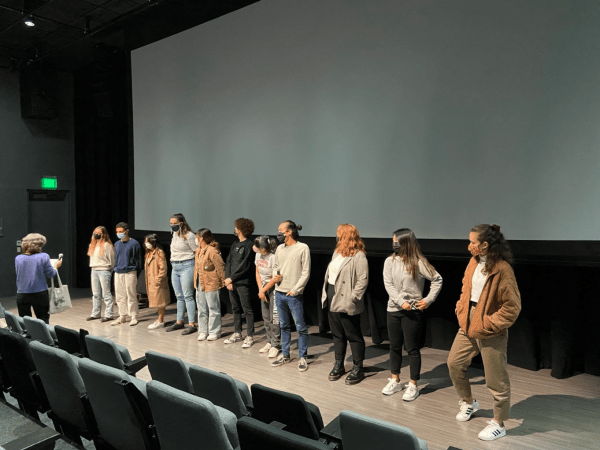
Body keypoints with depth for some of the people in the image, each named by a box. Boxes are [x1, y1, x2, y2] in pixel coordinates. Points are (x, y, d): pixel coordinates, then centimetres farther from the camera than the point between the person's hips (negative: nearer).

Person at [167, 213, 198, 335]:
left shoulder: (189, 235, -11)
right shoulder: (174, 235, 13)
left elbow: (197, 252, -9)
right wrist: (174, 264, 16)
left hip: (186, 266, -8)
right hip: (175, 267, 8)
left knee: (188, 296, -6)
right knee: (179, 296, 14)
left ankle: (192, 324, -2)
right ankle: (179, 322, 23)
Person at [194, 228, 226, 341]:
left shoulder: (212, 251, -17)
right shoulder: (198, 251, 11)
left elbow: (221, 267, -16)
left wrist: (224, 282, -13)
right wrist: (195, 281, 16)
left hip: (211, 285, -9)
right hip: (200, 284, 9)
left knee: (213, 309, 3)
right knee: (201, 309, 14)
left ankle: (214, 332, 13)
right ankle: (203, 331, 24)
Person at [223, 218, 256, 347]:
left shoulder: (248, 245, -9)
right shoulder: (234, 245, 15)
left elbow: (244, 266, -14)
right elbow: (228, 262, 10)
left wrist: (231, 278, -11)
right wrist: (228, 279, -2)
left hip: (243, 283, -8)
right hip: (232, 283, 8)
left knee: (247, 309, -2)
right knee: (235, 308, 15)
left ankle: (250, 336, 5)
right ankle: (237, 333, 26)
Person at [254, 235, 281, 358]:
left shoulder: (273, 257, -21)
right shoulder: (258, 255, 3)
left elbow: (274, 278, -17)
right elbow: (257, 273, 9)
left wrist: (263, 290, -10)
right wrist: (260, 289, 0)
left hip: (274, 288, -8)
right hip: (264, 288, 8)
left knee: (274, 317, -7)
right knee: (266, 317, 12)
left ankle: (276, 345, 2)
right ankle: (269, 342, 23)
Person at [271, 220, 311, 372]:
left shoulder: (303, 248, -10)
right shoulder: (280, 249, 8)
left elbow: (306, 272, -11)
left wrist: (295, 290, -13)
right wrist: (275, 275, -1)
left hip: (294, 295, -6)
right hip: (279, 293, 6)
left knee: (301, 327, 2)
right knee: (284, 325, 17)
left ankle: (302, 357, 15)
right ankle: (285, 355, 29)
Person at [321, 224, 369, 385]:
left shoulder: (359, 256, -15)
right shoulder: (337, 252, 13)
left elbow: (363, 280, -19)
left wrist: (352, 298, -22)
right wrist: (325, 294, 12)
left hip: (346, 304, -9)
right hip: (333, 300, 9)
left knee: (353, 336, 4)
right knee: (337, 334, 18)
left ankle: (358, 368, 17)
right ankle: (339, 365, 31)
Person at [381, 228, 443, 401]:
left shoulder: (419, 262, -10)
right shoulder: (390, 261, 0)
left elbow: (437, 280, -4)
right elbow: (388, 285, -5)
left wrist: (428, 300, -9)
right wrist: (401, 302, -15)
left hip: (413, 311, -4)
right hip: (393, 309, 4)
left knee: (413, 349, 5)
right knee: (394, 347, 15)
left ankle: (413, 386, 19)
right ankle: (395, 381, 31)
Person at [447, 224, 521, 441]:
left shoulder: (502, 269, -21)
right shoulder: (474, 262, 2)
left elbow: (512, 307, -18)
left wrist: (487, 324, -18)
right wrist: (461, 311, 6)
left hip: (490, 332, -7)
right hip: (468, 326, 8)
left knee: (495, 378, 8)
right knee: (454, 363, 15)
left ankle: (498, 424, 27)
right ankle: (469, 402, 40)